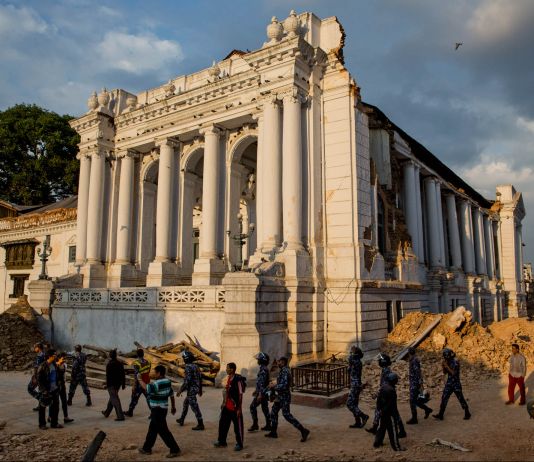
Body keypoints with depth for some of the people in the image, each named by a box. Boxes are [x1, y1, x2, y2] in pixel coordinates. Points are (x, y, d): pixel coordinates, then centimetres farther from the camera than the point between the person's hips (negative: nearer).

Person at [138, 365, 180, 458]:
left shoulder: (157, 384, -22)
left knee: (163, 430, -3)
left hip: (158, 410, -9)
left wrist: (140, 381, -18)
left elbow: (147, 388, -35)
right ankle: (147, 448, 31)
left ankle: (175, 450, 0)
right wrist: (173, 407, 22)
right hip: (163, 409, 9)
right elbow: (172, 395, 13)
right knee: (152, 429, 19)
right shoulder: (167, 382, 6)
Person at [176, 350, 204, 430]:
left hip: (191, 390, -10)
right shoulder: (195, 366, 9)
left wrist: (180, 391, -18)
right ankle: (181, 420, 36)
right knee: (185, 403, 24)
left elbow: (187, 381, -24)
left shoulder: (188, 367, -18)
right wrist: (200, 389, 22)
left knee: (195, 407, -3)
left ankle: (200, 425, 2)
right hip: (196, 388, 10)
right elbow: (200, 378, 14)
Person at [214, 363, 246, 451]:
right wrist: (223, 403, 20)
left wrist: (239, 408, -17)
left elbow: (240, 395, -18)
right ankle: (222, 441, 31)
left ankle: (239, 444, 18)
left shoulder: (238, 380, -20)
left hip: (235, 408, -9)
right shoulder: (228, 378, 7)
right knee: (223, 423, 16)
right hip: (227, 406, 9)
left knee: (238, 426, 5)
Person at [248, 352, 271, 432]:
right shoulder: (263, 368, 13)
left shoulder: (264, 369, -19)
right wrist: (256, 390, 28)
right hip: (263, 392, 10)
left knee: (253, 407, -5)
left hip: (262, 392, -10)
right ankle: (268, 425, 14)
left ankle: (255, 425, -1)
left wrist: (260, 394, -26)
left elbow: (262, 383, -24)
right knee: (265, 408, 11)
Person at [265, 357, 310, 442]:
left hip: (284, 396, -11)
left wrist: (274, 386, -18)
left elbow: (284, 385, -30)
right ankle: (273, 432, 25)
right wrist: (275, 386, 11)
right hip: (281, 396, 11)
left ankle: (303, 431, -5)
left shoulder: (284, 371, -21)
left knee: (287, 415, -8)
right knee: (274, 412, 15)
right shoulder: (284, 370, 11)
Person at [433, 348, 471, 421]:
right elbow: (445, 372, 8)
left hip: (456, 383, -7)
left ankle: (467, 414, 24)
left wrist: (447, 366, -23)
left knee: (461, 399, 5)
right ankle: (440, 415, 11)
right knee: (444, 398, 6)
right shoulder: (448, 362, 4)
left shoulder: (456, 362, -16)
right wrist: (443, 366, -9)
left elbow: (454, 373, -21)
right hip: (449, 383, 7)